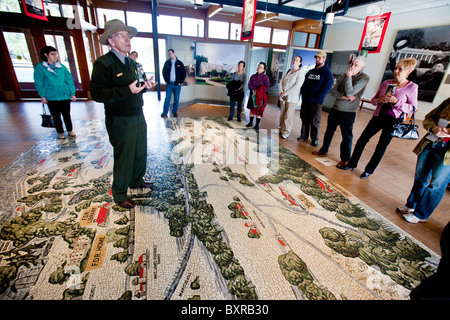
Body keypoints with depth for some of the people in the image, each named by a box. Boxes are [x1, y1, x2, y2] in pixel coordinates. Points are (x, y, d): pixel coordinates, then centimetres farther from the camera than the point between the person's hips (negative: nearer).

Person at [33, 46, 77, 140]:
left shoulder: (61, 67, 4)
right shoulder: (39, 68, -2)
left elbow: (69, 80, 5)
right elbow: (39, 83, -2)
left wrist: (72, 93, -1)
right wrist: (42, 96, -7)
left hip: (65, 96, 1)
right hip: (51, 97, -1)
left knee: (67, 114, 10)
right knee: (56, 116, 10)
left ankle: (70, 130, 25)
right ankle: (60, 132, 23)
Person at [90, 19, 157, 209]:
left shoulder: (131, 63, 15)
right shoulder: (103, 63, -12)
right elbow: (96, 93, -20)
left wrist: (145, 86, 1)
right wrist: (127, 90, -28)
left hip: (138, 117, 8)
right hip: (120, 122, -8)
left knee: (140, 154, 18)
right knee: (124, 159, 2)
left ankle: (137, 181, 40)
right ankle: (119, 194, 21)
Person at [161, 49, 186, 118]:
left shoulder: (179, 63, 3)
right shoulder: (167, 63, 7)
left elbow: (184, 73, 5)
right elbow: (164, 72, 15)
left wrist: (180, 82, -1)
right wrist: (166, 80, 6)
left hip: (177, 84, 0)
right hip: (169, 84, 0)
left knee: (176, 99, 6)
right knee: (167, 99, -4)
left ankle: (174, 111, 21)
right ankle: (164, 113, -1)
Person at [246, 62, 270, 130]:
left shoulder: (265, 77, -7)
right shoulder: (253, 76, 6)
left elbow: (267, 87, -13)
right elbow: (249, 85, -1)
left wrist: (258, 91, -19)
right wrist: (255, 89, -18)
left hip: (260, 96, -4)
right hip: (253, 95, 4)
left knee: (258, 111, -1)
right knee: (252, 109, 10)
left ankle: (257, 125, 9)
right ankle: (250, 122, 25)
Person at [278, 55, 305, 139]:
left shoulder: (300, 73, -5)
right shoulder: (288, 71, 15)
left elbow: (297, 86, -15)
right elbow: (281, 83, 11)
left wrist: (285, 93, -15)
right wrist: (281, 92, -6)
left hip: (292, 98, -5)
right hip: (283, 97, 6)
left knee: (288, 116, -4)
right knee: (282, 114, 8)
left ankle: (286, 132, 4)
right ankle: (281, 130, 19)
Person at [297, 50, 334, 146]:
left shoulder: (327, 72, -3)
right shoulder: (311, 71, 15)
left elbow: (327, 88, -10)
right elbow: (304, 83, 20)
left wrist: (315, 97, -14)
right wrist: (303, 93, 4)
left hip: (316, 102, -5)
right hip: (305, 100, 6)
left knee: (315, 121, -2)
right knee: (304, 118, 12)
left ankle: (315, 139, 9)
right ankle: (304, 135, 26)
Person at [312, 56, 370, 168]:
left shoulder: (364, 78, -10)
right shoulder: (343, 76, 5)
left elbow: (350, 92, -21)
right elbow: (332, 91, -1)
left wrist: (348, 77, -16)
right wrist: (344, 96, -17)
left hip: (348, 112, -5)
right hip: (335, 108, 5)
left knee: (347, 136, 2)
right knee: (329, 130, 16)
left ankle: (345, 159, 14)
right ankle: (324, 150, 35)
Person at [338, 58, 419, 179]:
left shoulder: (412, 87, -6)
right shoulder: (386, 83, 5)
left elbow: (412, 108, -6)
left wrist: (396, 102, -20)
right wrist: (380, 100, -12)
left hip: (394, 120, -4)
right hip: (378, 116, 4)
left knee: (382, 146, 4)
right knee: (362, 140, 2)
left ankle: (369, 170, 16)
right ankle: (351, 164, 14)